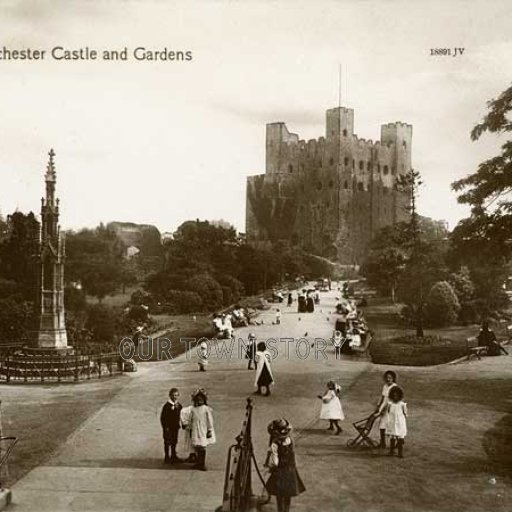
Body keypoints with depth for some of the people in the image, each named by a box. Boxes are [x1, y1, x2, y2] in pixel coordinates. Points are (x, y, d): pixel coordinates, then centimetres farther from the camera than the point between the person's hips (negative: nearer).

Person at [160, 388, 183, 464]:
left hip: (175, 426, 6)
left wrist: (179, 423, 9)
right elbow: (162, 417, -13)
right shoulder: (167, 405, -15)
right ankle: (167, 458, 12)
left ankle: (174, 456, 28)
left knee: (174, 442, 15)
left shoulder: (178, 405, 4)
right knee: (167, 442, 3)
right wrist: (165, 427, -15)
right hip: (168, 427, -6)